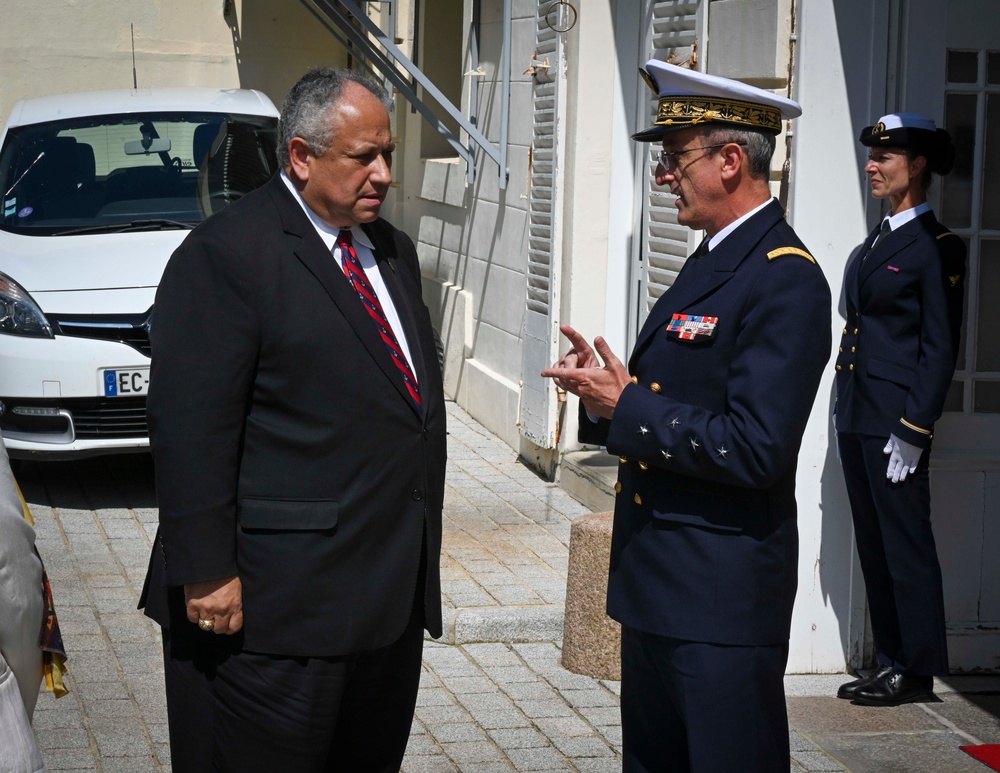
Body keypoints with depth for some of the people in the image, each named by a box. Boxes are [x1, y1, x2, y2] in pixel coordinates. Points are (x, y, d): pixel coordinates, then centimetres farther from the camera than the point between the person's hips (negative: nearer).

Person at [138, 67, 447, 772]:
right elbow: (191, 429, -18)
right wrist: (206, 574, -20)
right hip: (275, 607, -8)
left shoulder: (393, 251, 14)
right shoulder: (224, 255, -13)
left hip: (393, 599, 8)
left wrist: (421, 548, 19)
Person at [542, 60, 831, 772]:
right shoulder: (712, 260, 13)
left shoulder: (785, 281, -19)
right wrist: (607, 390, -1)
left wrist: (627, 406, -19)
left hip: (722, 600, -10)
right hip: (656, 581, 10)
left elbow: (756, 449, -25)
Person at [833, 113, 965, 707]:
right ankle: (890, 663, 21)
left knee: (906, 546, -1)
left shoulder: (936, 248, -9)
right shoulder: (875, 243, 16)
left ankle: (917, 670, 9)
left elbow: (941, 348, -13)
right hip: (856, 420, 9)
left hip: (896, 424, -9)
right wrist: (845, 413, 14)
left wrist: (912, 431, -16)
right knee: (874, 546, 13)